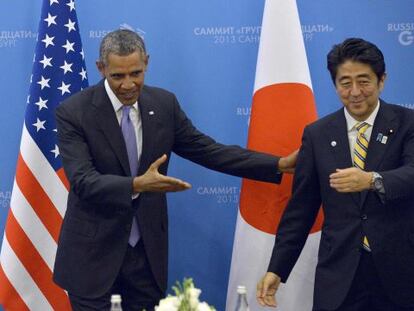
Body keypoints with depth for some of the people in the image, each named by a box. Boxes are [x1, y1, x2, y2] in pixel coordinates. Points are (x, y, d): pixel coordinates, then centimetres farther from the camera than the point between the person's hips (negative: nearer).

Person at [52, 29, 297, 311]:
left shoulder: (164, 104, 2)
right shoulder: (73, 113, -11)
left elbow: (207, 150, 6)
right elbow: (83, 181, -20)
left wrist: (280, 164, 1)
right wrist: (136, 185, -37)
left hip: (147, 254, 4)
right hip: (93, 254, -3)